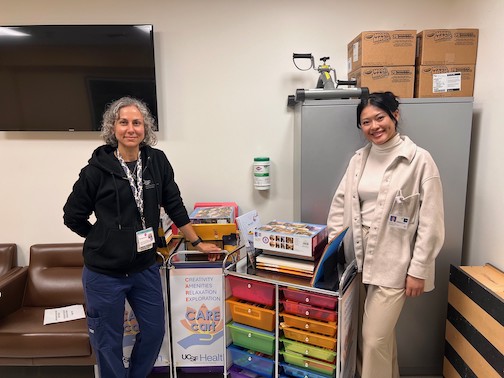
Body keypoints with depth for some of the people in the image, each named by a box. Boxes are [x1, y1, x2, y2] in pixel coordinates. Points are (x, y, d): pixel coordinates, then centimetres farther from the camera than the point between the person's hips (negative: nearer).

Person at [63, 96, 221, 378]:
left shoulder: (157, 161, -3)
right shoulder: (97, 168, -12)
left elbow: (175, 205, 5)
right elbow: (73, 217, -1)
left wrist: (197, 242, 8)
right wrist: (105, 240, 5)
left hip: (145, 268, 4)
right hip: (104, 273, -3)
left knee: (155, 331, 17)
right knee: (108, 343, 12)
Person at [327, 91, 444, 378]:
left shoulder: (420, 160, -10)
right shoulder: (359, 159, 6)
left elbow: (431, 222, -11)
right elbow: (340, 204, 8)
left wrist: (419, 269, -11)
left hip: (394, 260, -5)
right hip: (363, 257, 5)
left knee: (375, 338, -1)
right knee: (382, 332, 19)